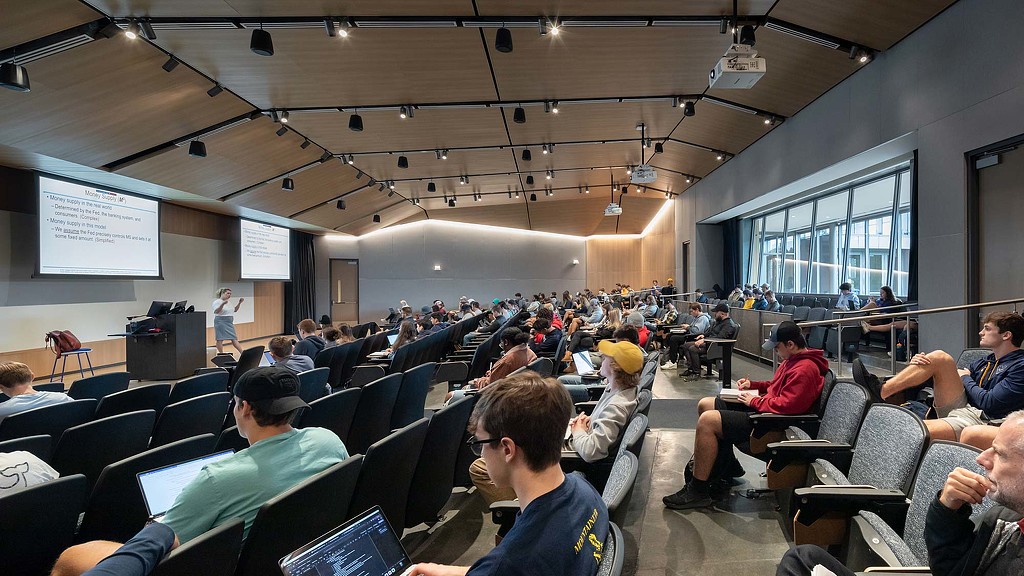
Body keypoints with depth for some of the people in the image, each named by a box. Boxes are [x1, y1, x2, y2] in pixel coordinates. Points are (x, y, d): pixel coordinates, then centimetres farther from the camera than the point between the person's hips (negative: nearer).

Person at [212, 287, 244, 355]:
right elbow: (216, 311, -21)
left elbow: (234, 310, 24)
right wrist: (222, 304, -35)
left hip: (229, 323, 8)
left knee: (234, 339, 4)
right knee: (220, 339, -2)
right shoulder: (217, 302, -7)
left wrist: (239, 303, 11)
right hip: (221, 323, -8)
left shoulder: (228, 302, 16)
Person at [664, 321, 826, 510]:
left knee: (707, 421, -25)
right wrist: (753, 385, 12)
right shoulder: (793, 360, 14)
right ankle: (727, 465, 21)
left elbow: (785, 405, -27)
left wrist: (754, 401, -13)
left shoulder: (805, 370, -20)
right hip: (762, 408, 12)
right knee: (705, 404, 12)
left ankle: (698, 490, -17)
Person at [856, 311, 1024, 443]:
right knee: (939, 358, -10)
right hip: (961, 408, 8)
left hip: (981, 420, -8)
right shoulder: (987, 361, 24)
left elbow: (989, 403, -13)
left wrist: (965, 378, 5)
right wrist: (919, 362, 3)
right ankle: (880, 391, -20)